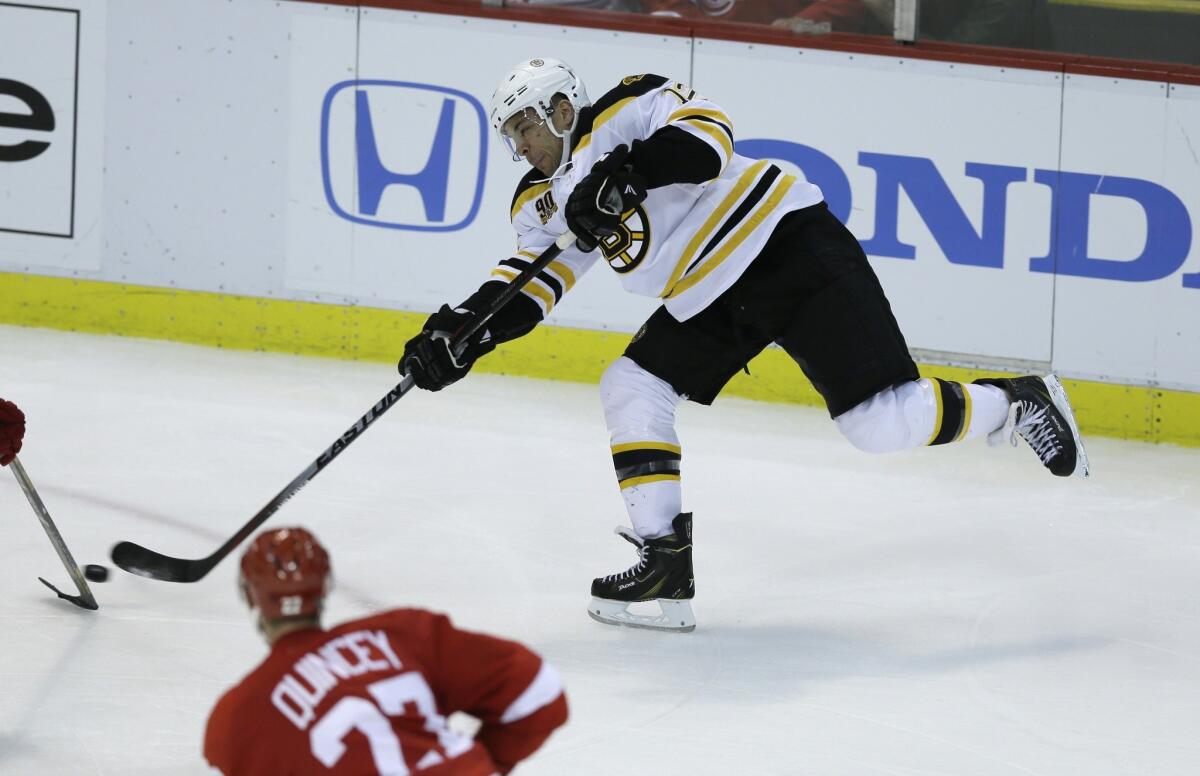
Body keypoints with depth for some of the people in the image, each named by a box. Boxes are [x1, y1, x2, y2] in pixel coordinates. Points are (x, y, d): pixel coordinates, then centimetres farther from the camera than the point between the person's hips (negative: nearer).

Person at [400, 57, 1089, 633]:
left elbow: (708, 136, -26)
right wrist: (460, 333, -10)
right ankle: (667, 566, -3)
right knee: (632, 390, -2)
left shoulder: (629, 110, -11)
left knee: (880, 420, -17)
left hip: (788, 244, -9)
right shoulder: (543, 203, 13)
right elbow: (526, 285, 5)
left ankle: (1019, 404, 5)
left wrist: (625, 171, -38)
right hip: (708, 301, 9)